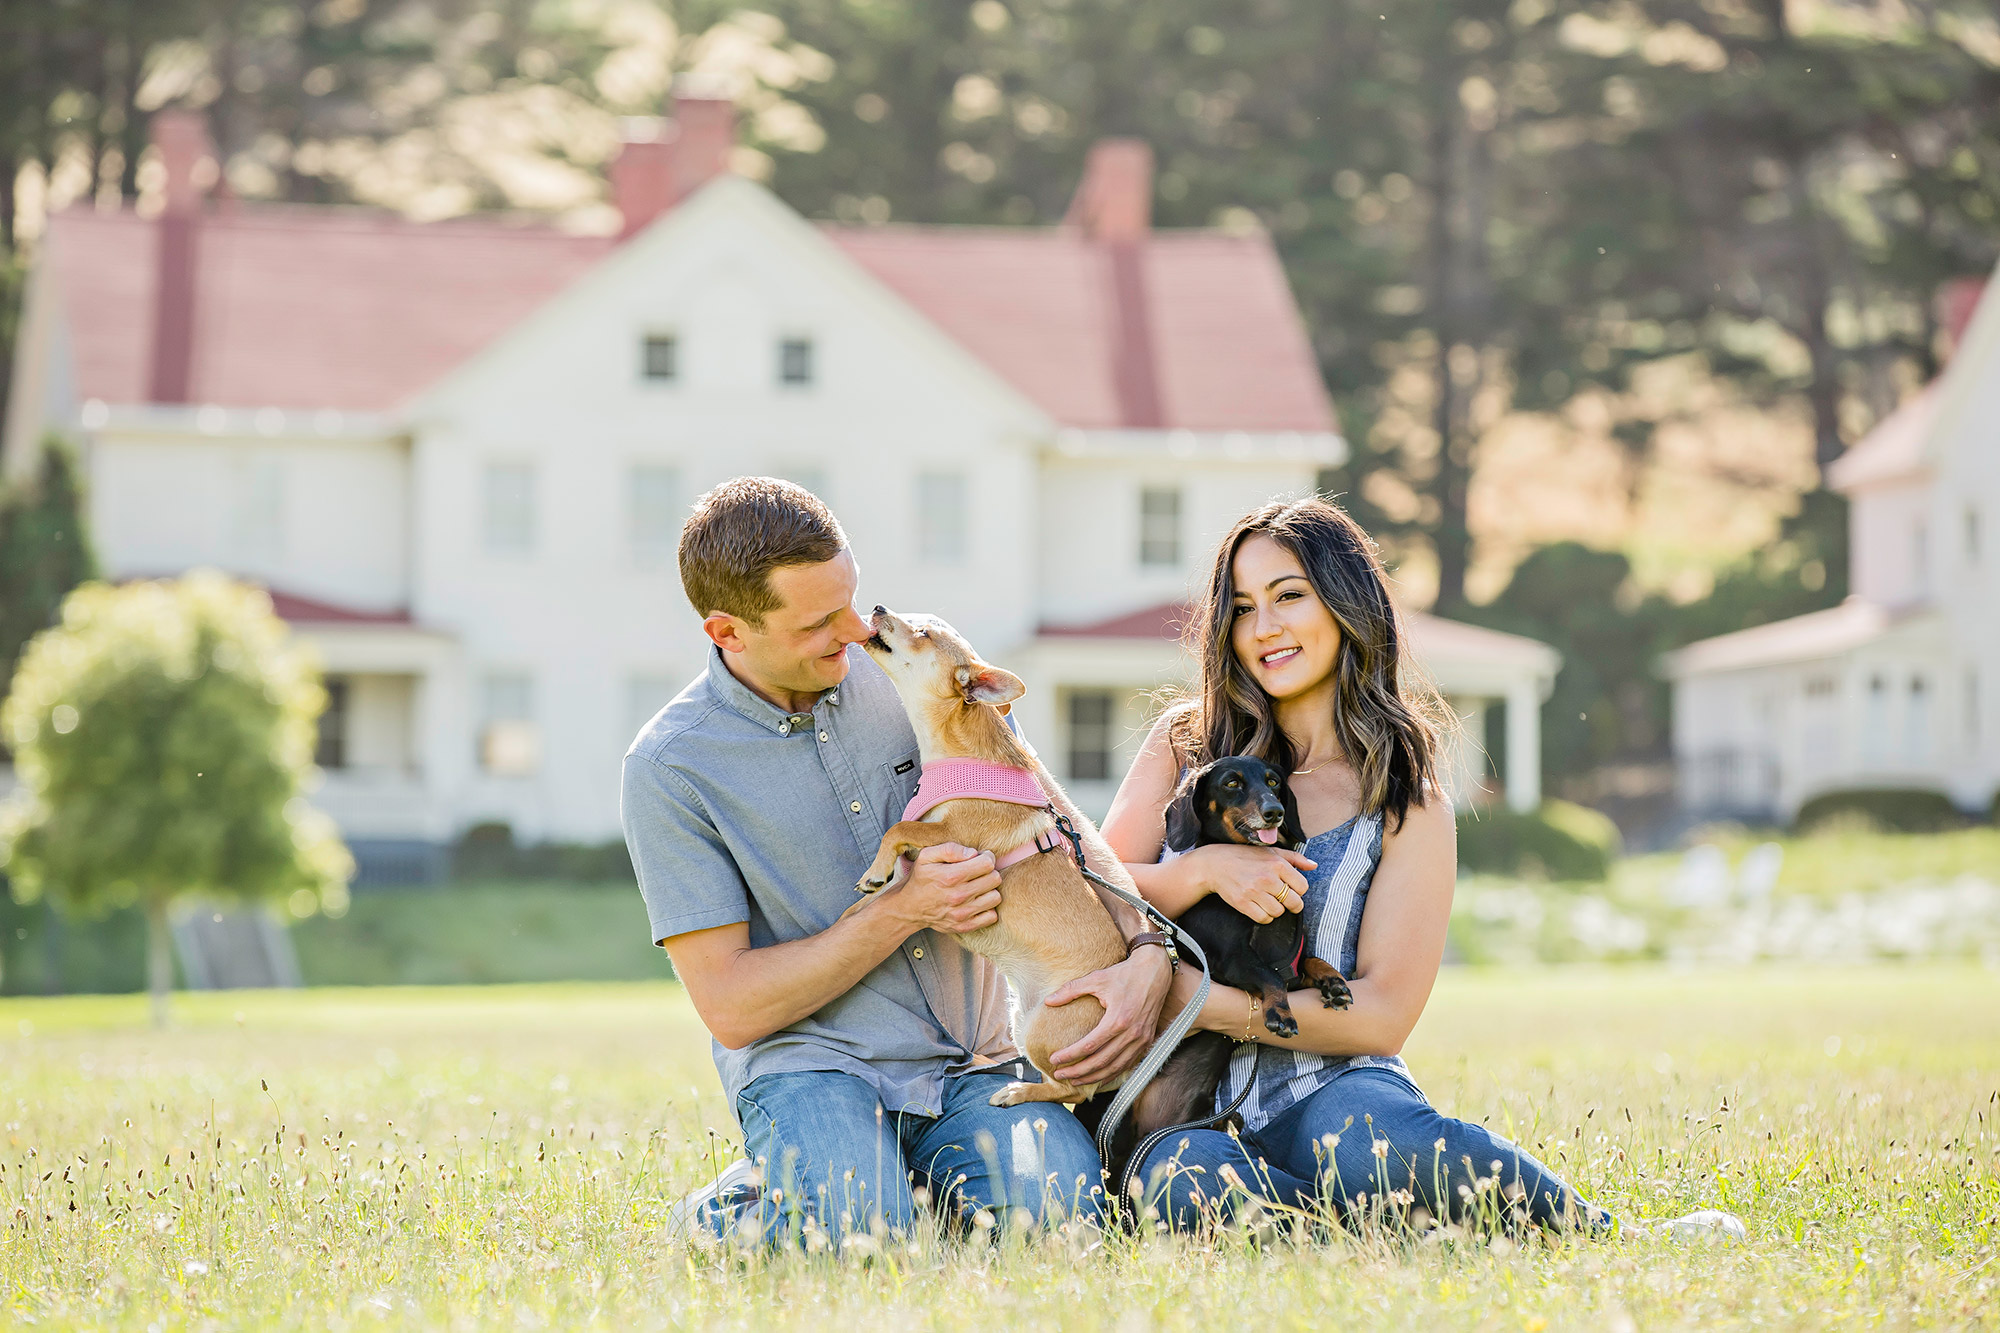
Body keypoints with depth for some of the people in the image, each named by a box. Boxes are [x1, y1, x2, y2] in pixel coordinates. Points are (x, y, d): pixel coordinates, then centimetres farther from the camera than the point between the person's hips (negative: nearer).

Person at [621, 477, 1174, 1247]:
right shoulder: (669, 769, -8)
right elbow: (730, 1007, -9)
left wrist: (1147, 954, -9)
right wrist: (902, 912, -16)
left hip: (974, 1059, 3)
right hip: (809, 1062, -3)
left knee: (1053, 1204, -26)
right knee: (856, 1230, -33)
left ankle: (924, 1171, 7)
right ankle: (726, 1213, 1)